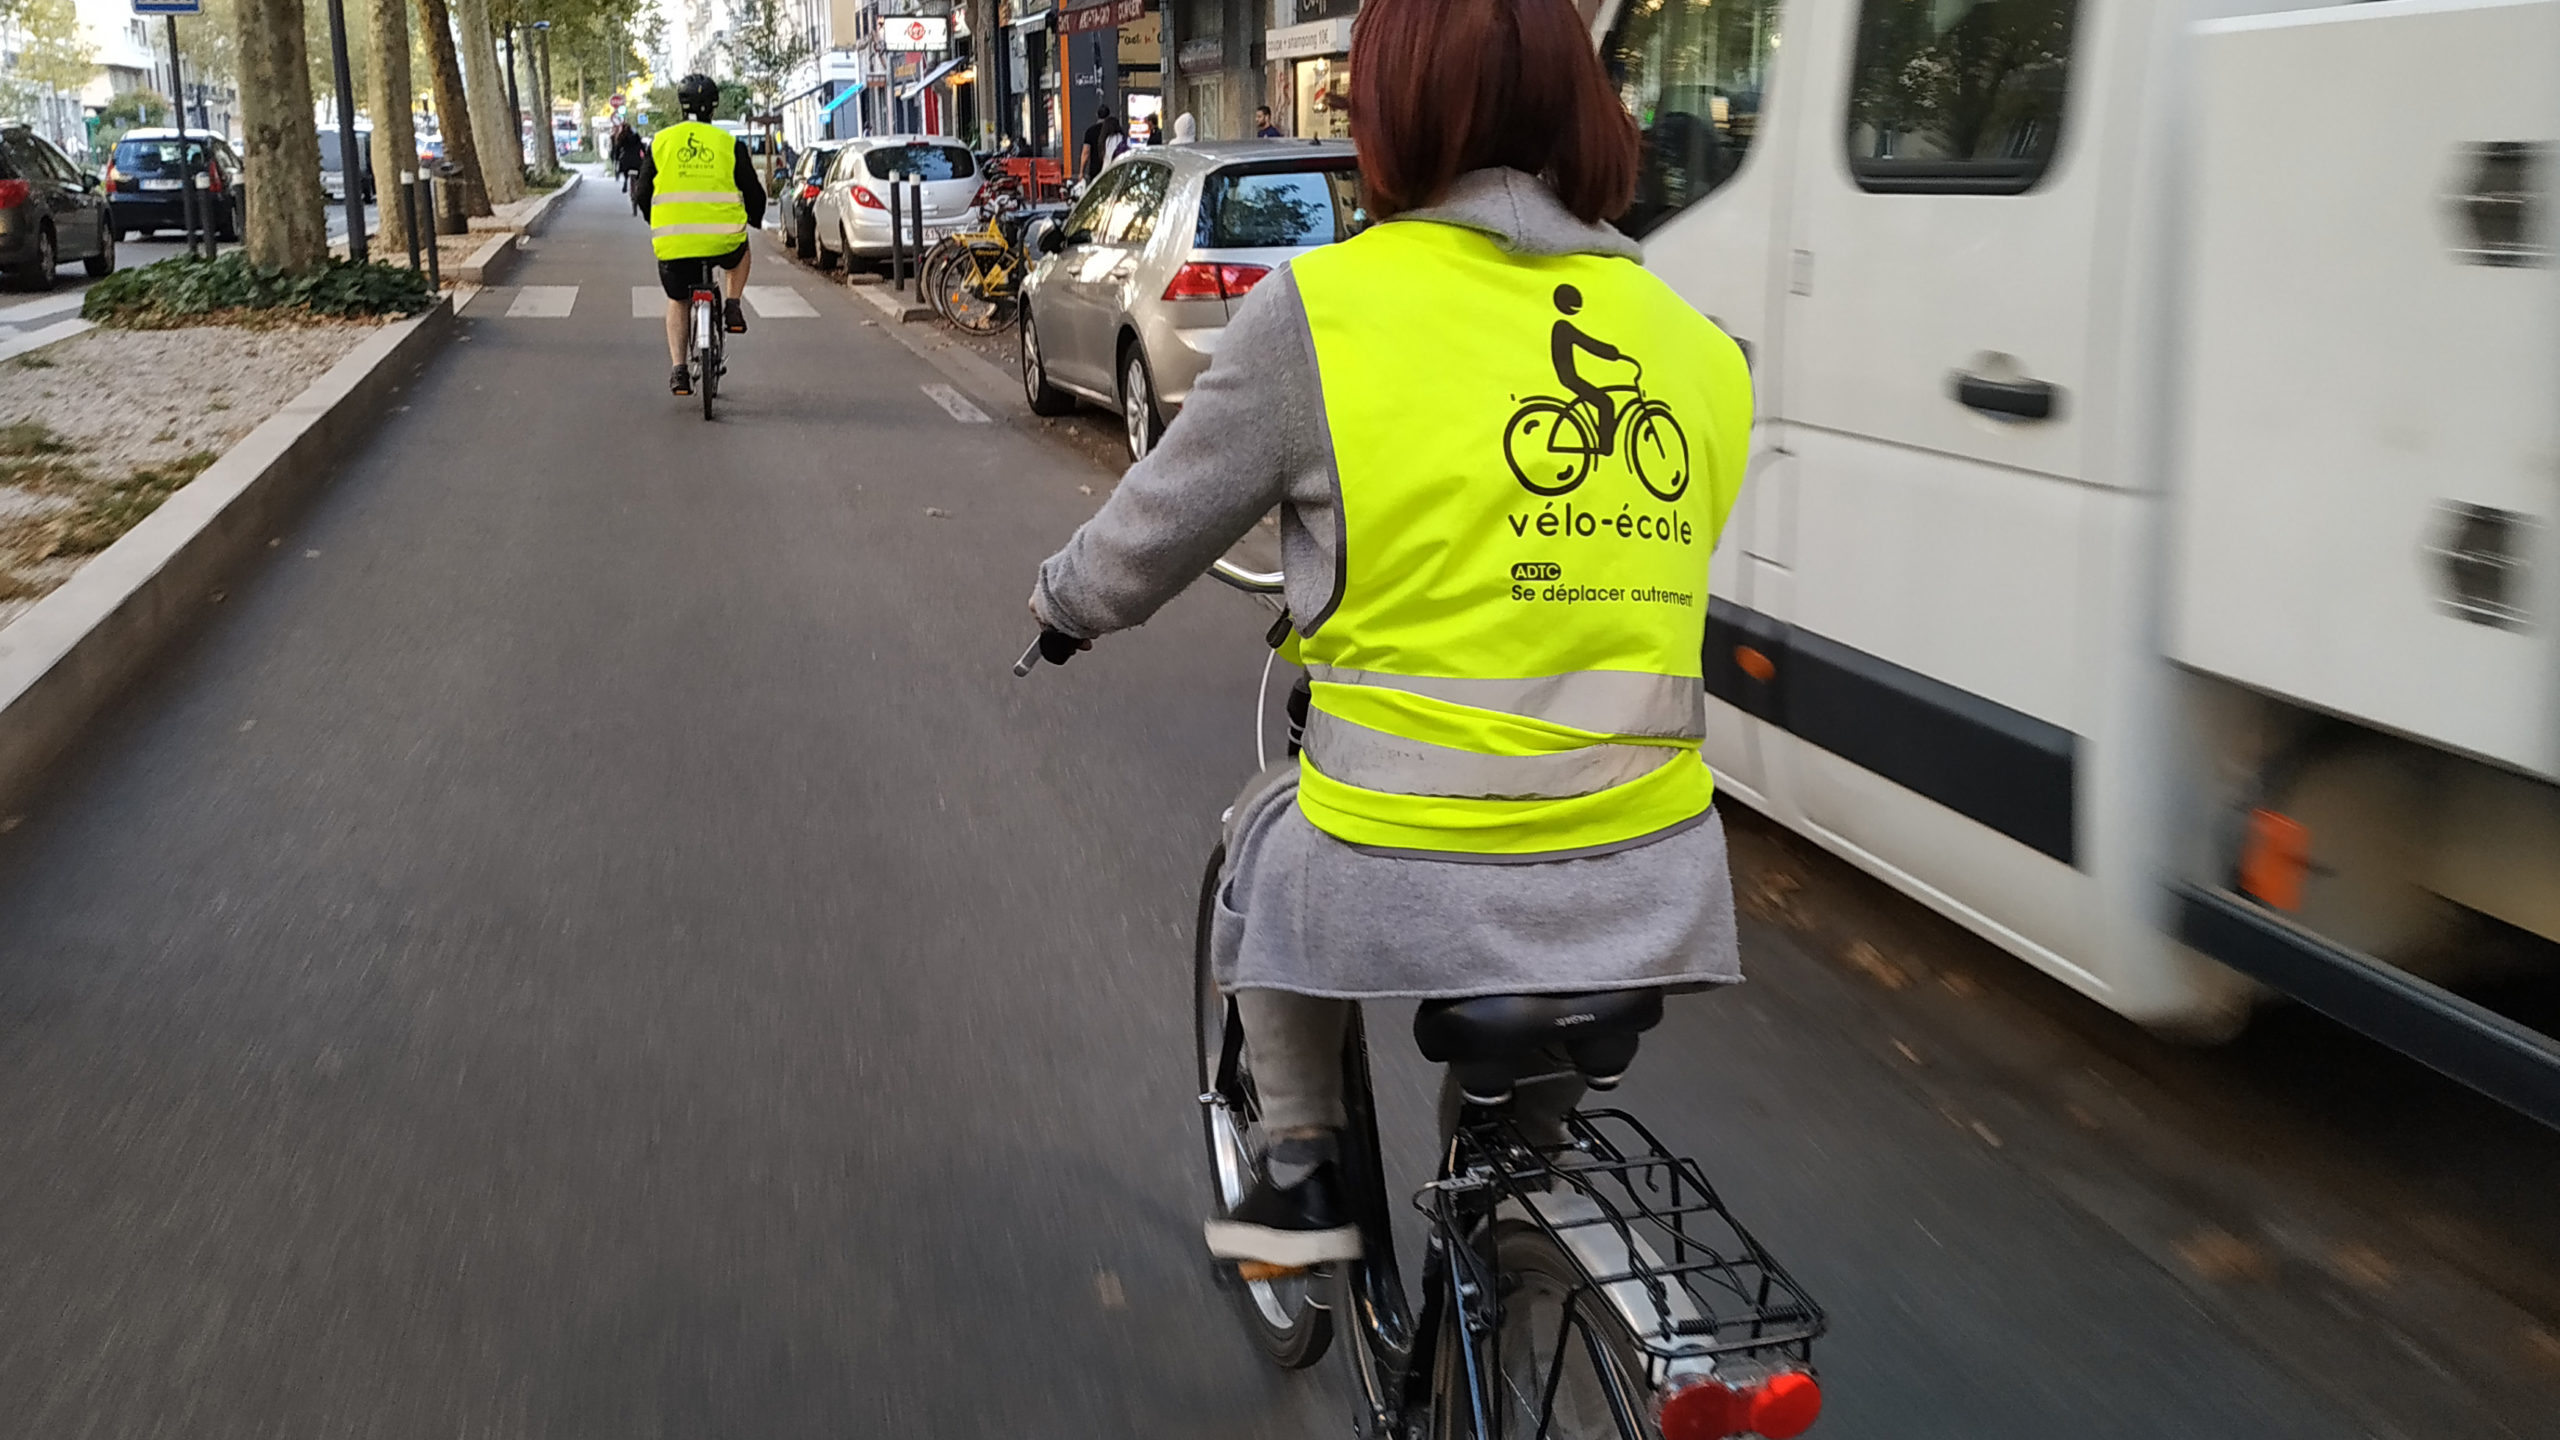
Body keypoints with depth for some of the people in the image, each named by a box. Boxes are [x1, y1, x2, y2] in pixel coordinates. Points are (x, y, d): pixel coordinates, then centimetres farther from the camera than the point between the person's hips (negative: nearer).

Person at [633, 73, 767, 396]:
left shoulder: (661, 141, 6)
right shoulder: (729, 143, 4)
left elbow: (642, 194, 12)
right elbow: (754, 193, 10)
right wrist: (755, 219, 31)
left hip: (673, 242, 1)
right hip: (723, 241, -1)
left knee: (677, 301, 22)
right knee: (741, 251, 35)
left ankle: (679, 370, 10)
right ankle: (733, 306, 16)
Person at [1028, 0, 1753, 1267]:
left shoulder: (1322, 310, -7)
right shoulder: (1695, 351, 5)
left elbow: (1144, 544, 4)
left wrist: (1059, 601, 26)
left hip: (1408, 893, -3)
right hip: (1648, 900, 4)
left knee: (1268, 831, 29)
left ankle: (1300, 1170, 27)